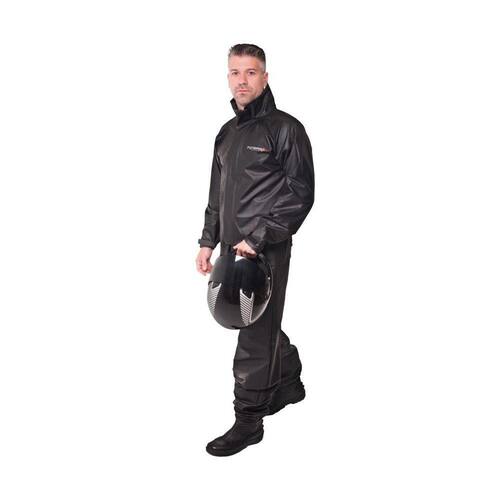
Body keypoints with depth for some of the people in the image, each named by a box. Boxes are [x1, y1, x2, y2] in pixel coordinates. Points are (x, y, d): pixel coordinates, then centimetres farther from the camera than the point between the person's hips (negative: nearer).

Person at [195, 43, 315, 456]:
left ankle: (248, 420, 7)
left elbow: (301, 194, -12)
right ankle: (290, 384, 40)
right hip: (234, 248, 7)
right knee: (263, 325, 18)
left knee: (255, 332, -4)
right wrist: (209, 241, 14)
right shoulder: (227, 133, 15)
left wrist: (258, 239, -17)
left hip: (267, 250, -7)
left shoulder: (285, 128, -7)